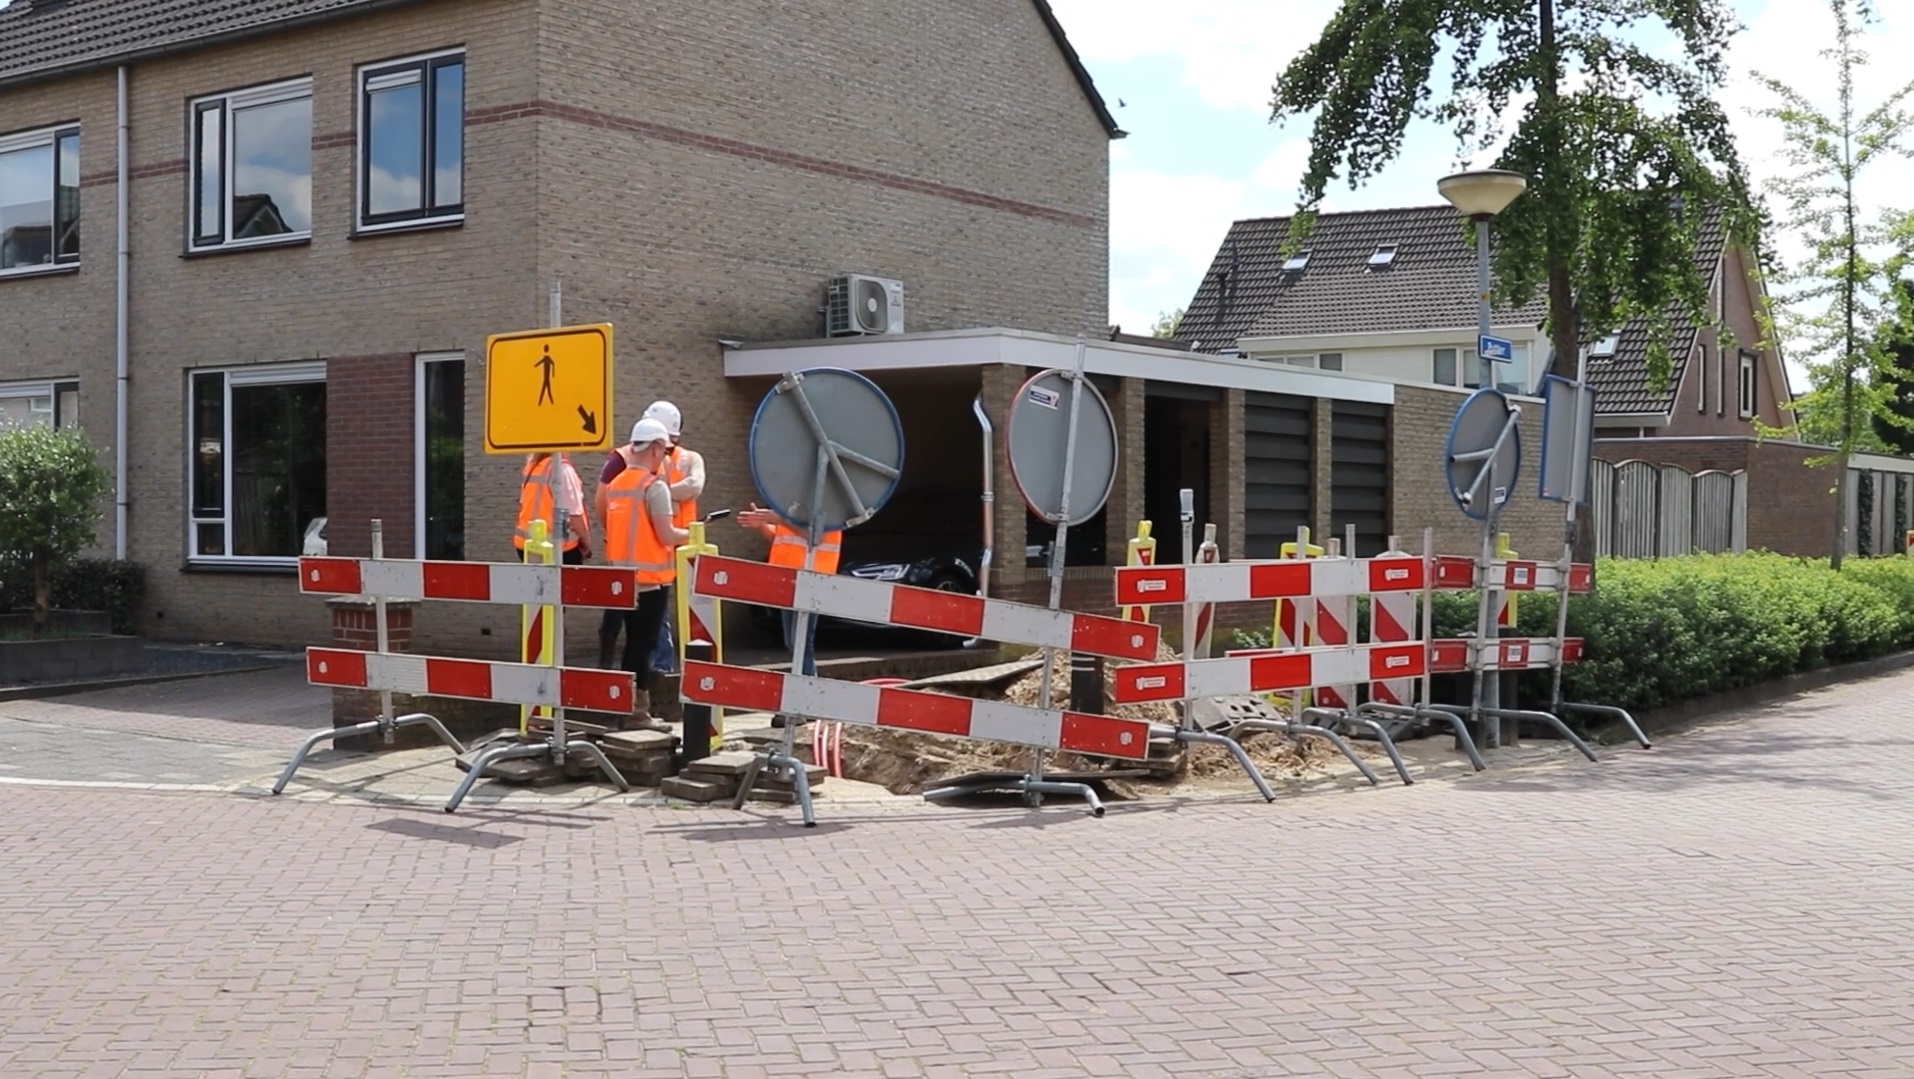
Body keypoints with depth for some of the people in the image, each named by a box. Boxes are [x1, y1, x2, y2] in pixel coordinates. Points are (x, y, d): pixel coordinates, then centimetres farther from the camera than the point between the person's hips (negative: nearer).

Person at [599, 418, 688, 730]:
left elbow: (611, 525, 13)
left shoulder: (616, 483, 9)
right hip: (650, 577, -7)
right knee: (643, 643, -2)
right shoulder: (654, 486, -14)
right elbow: (666, 535, -17)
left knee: (633, 642, 15)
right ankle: (639, 712, 0)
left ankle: (628, 706, 18)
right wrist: (690, 534, 0)